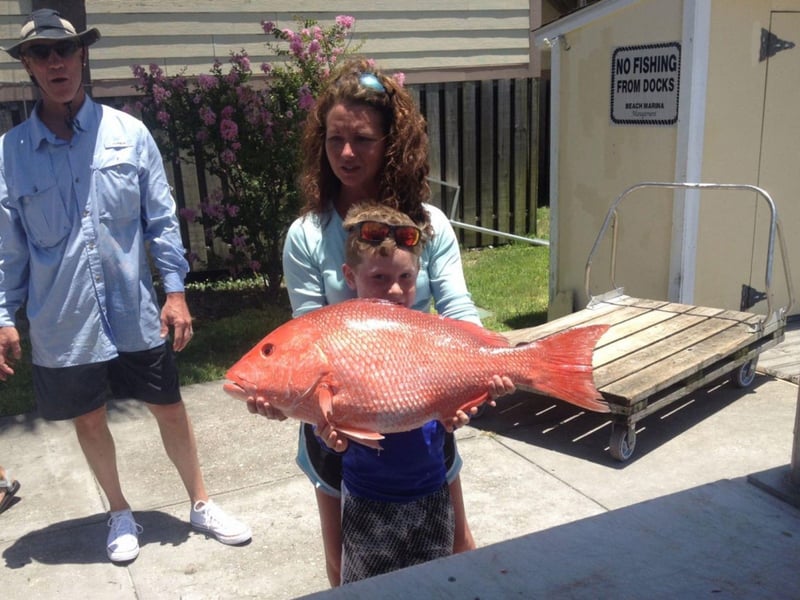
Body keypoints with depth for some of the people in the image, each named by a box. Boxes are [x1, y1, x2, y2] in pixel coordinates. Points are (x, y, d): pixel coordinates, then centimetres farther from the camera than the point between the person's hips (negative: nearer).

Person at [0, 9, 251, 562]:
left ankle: (201, 504, 34)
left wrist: (175, 290, -4)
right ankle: (120, 514, 41)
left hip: (136, 314, 0)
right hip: (64, 324, 1)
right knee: (90, 420, 16)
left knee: (170, 409, 12)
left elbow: (161, 220, -1)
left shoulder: (128, 133, -5)